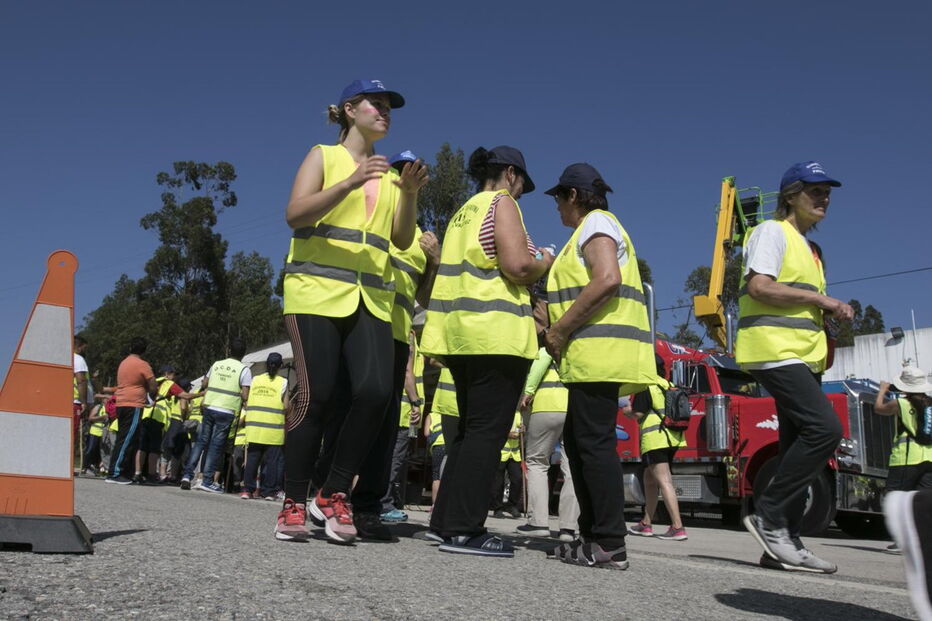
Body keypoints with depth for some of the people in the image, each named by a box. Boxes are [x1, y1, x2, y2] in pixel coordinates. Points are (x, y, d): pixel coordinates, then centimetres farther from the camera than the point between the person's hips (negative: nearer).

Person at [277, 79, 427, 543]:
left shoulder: (388, 174, 20)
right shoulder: (324, 156, 8)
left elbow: (402, 240, 11)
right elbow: (294, 214, -7)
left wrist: (410, 194, -5)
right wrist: (350, 183, -18)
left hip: (370, 299, 4)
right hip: (317, 291, -4)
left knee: (375, 392, -14)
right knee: (315, 396, -10)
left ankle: (334, 495, 1)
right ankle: (293, 504, 5)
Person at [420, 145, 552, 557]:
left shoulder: (464, 212, 23)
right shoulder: (502, 202, -2)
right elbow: (517, 265, -16)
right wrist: (546, 264, 4)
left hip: (461, 331, 9)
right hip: (496, 331, -9)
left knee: (470, 429, 13)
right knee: (487, 431, -8)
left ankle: (446, 520, 15)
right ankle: (464, 529, -9)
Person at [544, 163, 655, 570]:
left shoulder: (595, 223, -3)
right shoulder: (592, 228, 28)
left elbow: (607, 280, -19)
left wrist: (560, 330, -16)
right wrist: (553, 324, 17)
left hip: (599, 351, -11)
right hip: (597, 355, 11)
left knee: (594, 443, -11)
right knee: (578, 442, 11)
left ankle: (610, 546, -10)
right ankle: (593, 534, 14)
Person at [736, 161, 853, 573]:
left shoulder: (804, 246, 25)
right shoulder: (772, 231, -3)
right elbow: (758, 287, -17)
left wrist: (829, 312, 9)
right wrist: (818, 297, -13)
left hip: (800, 356, 10)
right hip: (774, 349, -10)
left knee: (799, 446, 6)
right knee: (824, 428, -22)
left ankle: (783, 541, 9)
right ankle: (768, 515, -13)